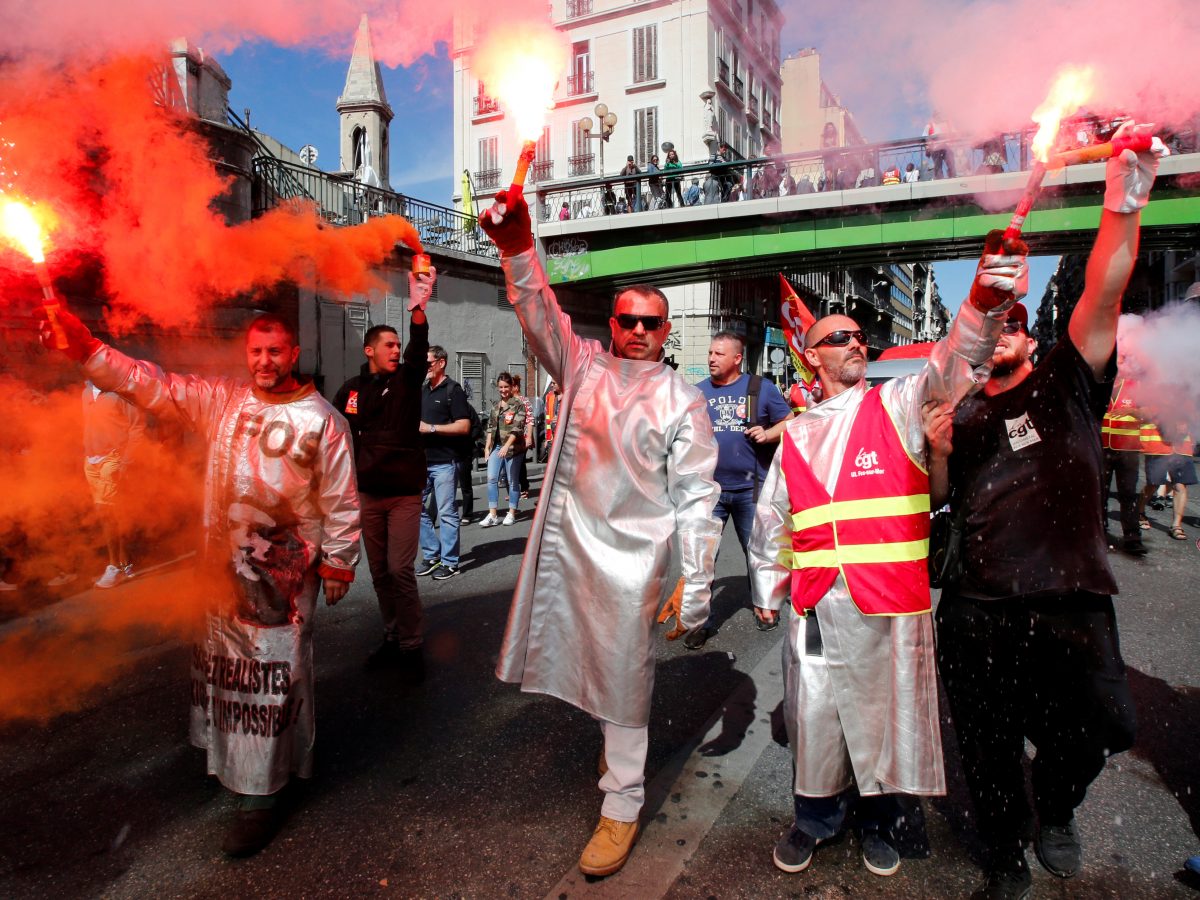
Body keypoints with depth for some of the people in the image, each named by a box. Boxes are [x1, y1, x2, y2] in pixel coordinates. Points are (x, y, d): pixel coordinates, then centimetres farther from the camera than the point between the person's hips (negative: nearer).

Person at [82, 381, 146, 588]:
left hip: (112, 460, -7)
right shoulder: (87, 390, 12)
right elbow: (88, 426, 16)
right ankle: (125, 564, 19)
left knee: (107, 512, -11)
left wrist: (126, 462, -16)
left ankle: (115, 567, -1)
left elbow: (137, 426, -13)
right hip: (91, 461, 7)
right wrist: (85, 457, 12)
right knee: (113, 513, 11)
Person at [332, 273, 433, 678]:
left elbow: (419, 352, -23)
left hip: (405, 493, -3)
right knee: (380, 572, 11)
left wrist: (419, 310, -40)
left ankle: (410, 647, 6)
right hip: (367, 494, 3)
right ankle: (392, 638, 26)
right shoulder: (351, 390, 4)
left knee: (400, 570, -7)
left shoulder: (406, 380, -2)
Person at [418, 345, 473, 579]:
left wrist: (431, 428, -17)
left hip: (444, 462, -8)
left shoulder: (453, 390, -7)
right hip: (421, 461, 8)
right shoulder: (422, 391, 16)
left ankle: (449, 562, 8)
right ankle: (431, 556, 21)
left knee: (447, 513, -1)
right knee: (418, 509, 9)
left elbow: (464, 426, -16)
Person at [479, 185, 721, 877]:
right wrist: (519, 249, -23)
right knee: (574, 653, 16)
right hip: (565, 536, 4)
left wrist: (697, 586, -7)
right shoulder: (583, 365, 8)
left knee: (625, 676, 6)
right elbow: (540, 315, -5)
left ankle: (623, 806, 23)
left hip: (633, 551, -3)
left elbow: (697, 496, -4)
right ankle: (610, 725, 47)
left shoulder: (683, 401, -1)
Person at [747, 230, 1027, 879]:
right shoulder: (796, 435, 13)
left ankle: (878, 819, 34)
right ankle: (816, 814, 33)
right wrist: (767, 588, 19)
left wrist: (985, 303, -32)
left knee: (885, 709, 9)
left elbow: (953, 365, -13)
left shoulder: (897, 405, 6)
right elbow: (771, 519, 18)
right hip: (816, 602, 2)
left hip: (890, 598, -2)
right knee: (814, 711, 9)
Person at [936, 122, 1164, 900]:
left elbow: (1103, 298, -8)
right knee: (990, 750, 10)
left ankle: (1055, 807, 23)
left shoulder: (1067, 384, 7)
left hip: (1071, 603, -2)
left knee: (1101, 727, -13)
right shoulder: (964, 418, 12)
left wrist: (1124, 206, -20)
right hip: (978, 610, 2)